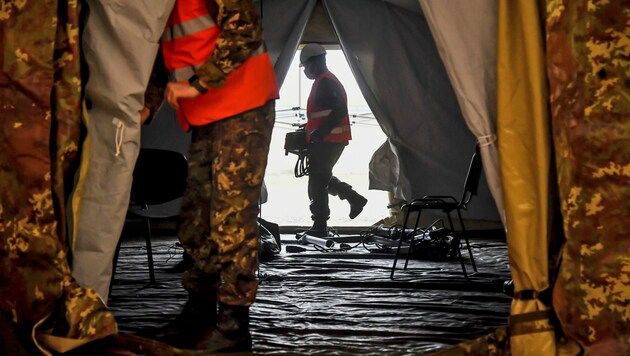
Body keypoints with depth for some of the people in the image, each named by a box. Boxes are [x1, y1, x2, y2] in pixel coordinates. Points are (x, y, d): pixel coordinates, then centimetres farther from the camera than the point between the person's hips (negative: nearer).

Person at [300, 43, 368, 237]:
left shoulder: (325, 83, -15)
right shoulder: (327, 80, 19)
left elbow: (339, 111, -26)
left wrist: (318, 133, -27)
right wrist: (312, 131, 22)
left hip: (327, 141, -11)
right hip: (331, 140, 11)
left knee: (317, 184, -5)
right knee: (322, 177, 20)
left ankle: (319, 227, -1)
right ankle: (355, 199, 17)